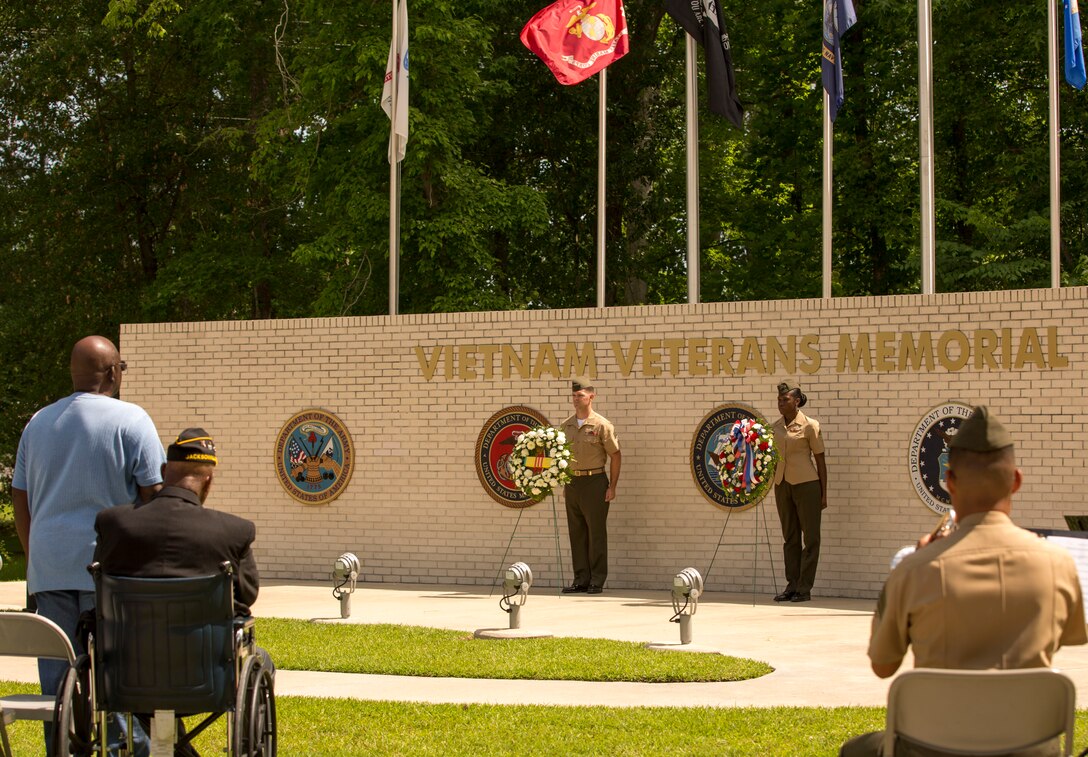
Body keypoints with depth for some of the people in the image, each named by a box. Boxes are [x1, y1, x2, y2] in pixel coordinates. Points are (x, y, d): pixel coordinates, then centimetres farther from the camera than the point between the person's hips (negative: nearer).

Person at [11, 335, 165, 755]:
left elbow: (19, 500, 17)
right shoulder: (130, 419, -5)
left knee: (56, 674, 8)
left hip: (49, 567, 5)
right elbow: (154, 494, -8)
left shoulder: (38, 423, 13)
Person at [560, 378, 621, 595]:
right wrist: (565, 484, 12)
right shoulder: (567, 425, 11)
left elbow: (615, 456, -3)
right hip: (572, 483, 6)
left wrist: (612, 487, -7)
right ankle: (581, 580, 13)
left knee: (596, 532, -3)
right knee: (576, 533, 7)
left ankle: (597, 581, 1)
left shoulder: (601, 425, -6)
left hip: (595, 481, -6)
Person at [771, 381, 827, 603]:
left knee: (810, 537, -2)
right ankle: (792, 585, 13)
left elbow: (820, 460, -3)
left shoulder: (809, 426, -5)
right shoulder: (776, 427, 10)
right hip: (782, 484, 6)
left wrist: (823, 494, -5)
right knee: (790, 537, 8)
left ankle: (804, 588, 0)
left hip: (806, 484, -6)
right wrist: (776, 485, 10)